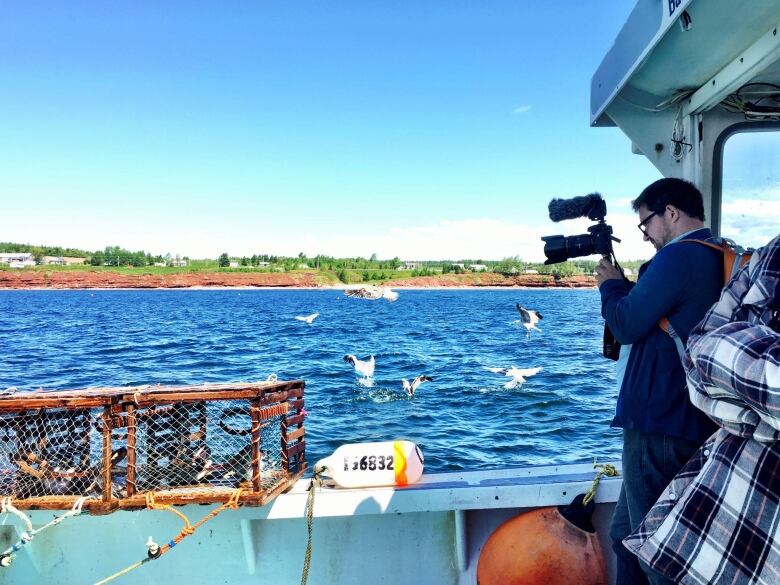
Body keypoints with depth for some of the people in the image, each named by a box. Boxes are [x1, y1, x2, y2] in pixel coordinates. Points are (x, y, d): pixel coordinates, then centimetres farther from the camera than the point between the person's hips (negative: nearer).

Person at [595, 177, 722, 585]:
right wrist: (623, 286, 12)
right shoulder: (718, 259, 14)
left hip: (659, 421, -10)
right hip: (691, 421, 10)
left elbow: (626, 326, -14)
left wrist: (610, 286, 2)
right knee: (627, 535, 20)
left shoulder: (679, 256, -16)